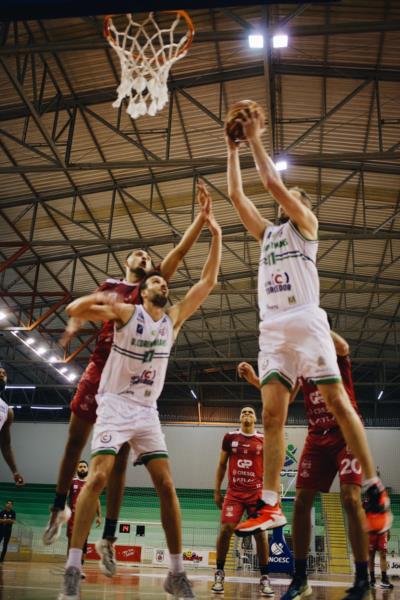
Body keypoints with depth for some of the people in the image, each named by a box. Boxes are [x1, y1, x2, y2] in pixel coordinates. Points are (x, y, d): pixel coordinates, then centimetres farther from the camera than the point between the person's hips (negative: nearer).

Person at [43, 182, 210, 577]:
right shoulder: (109, 286, 14)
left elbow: (181, 250, 3)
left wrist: (203, 214, -5)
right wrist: (73, 326, -19)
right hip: (100, 367, 1)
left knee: (119, 455, 2)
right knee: (75, 440, 7)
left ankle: (108, 537, 8)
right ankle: (59, 507, 31)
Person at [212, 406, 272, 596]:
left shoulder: (263, 440, 4)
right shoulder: (230, 437, 5)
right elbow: (222, 465, 11)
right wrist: (217, 490, 7)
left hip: (257, 493, 0)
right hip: (234, 492, 0)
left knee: (260, 533, -5)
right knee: (226, 529, -11)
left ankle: (264, 578, 7)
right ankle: (219, 573, 6)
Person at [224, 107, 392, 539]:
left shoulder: (307, 224, 11)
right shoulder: (266, 233, 27)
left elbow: (273, 183, 0)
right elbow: (235, 195, 23)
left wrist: (255, 139, 8)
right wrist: (233, 148, 24)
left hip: (306, 322, -5)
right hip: (272, 329, 5)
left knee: (337, 402, -7)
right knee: (272, 414, -4)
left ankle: (373, 487, 4)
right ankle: (270, 505, -4)